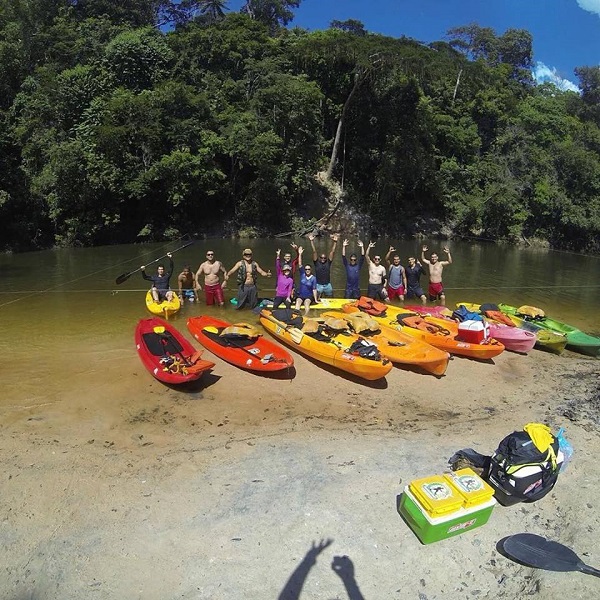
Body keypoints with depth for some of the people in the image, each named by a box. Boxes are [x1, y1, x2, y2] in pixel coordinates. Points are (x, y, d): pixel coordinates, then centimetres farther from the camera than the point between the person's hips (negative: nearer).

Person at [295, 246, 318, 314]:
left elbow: (314, 289, -4)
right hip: (300, 295, 2)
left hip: (309, 296, -2)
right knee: (298, 302, -29)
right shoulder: (302, 274, 4)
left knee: (306, 303, -33)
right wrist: (300, 254, -11)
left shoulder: (313, 278, -2)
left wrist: (315, 299, -11)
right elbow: (300, 264, -4)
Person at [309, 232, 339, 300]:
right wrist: (312, 241, -9)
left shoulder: (328, 263, 4)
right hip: (318, 285, -2)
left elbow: (332, 252, -1)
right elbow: (314, 252, -4)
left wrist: (335, 242, -7)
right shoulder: (316, 263, 1)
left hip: (328, 285, 2)